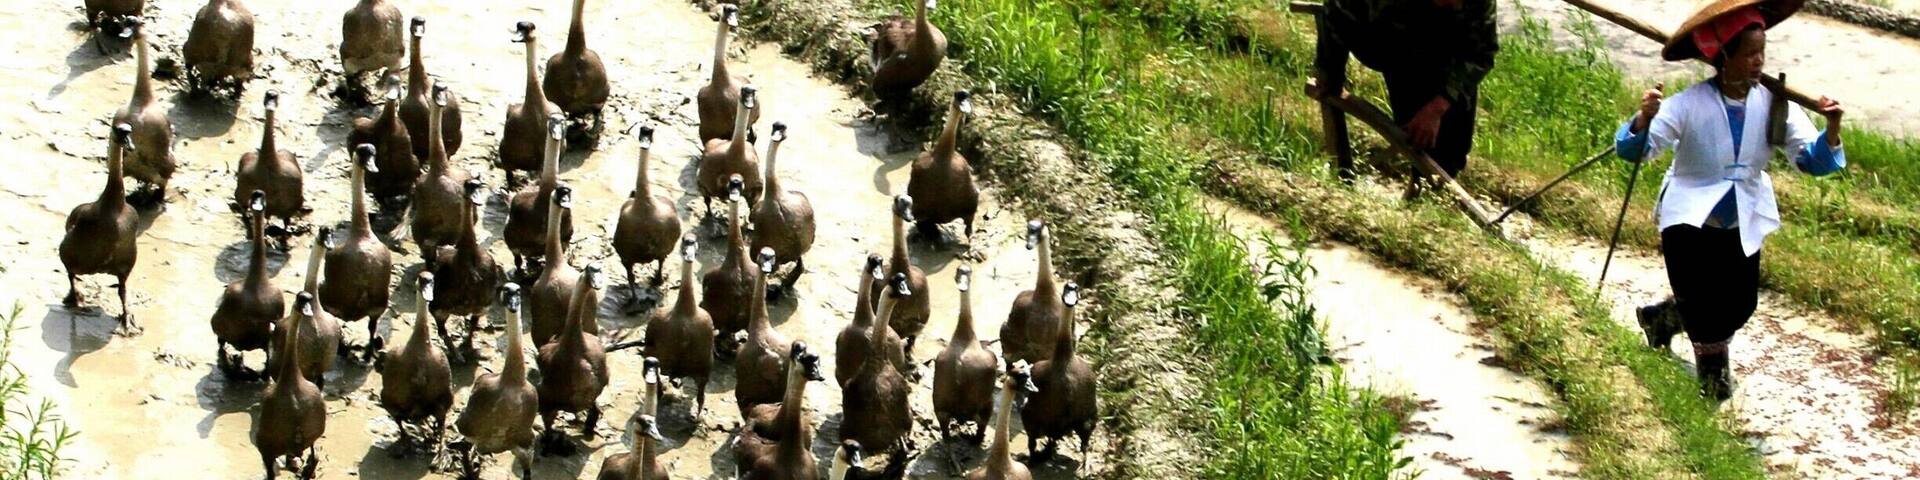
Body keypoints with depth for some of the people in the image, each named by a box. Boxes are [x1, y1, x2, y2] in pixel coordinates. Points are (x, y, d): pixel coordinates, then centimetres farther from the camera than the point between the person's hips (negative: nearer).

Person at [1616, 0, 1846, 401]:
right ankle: (1713, 373, 29)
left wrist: (1831, 130, -33)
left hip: (1743, 225, 4)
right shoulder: (1689, 105, -21)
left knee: (1739, 307, 11)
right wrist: (1643, 119, -45)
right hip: (1689, 220, -4)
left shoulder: (1774, 106, -11)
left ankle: (1662, 316, 40)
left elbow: (1814, 161, -12)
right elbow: (1633, 151, -23)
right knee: (1705, 310, -1)